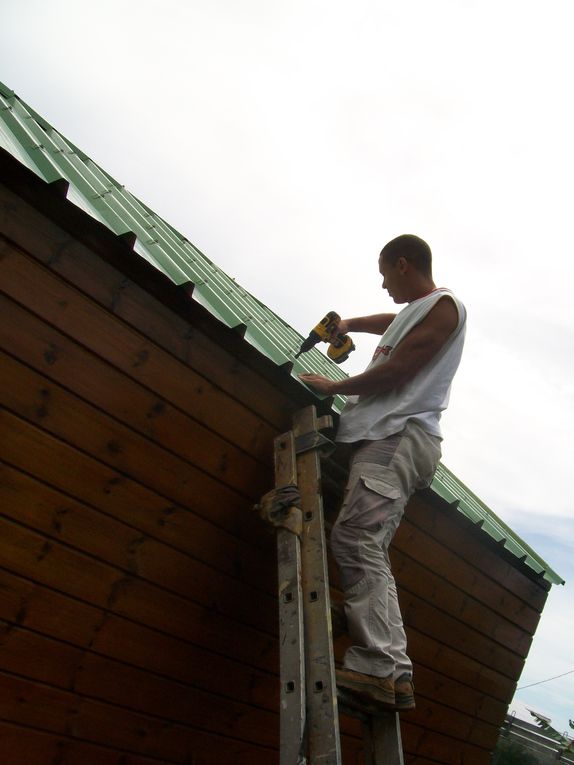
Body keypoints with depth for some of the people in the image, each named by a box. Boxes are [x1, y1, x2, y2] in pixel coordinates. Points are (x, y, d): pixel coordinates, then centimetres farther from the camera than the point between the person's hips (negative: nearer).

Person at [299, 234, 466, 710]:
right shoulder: (417, 311, 30)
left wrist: (333, 387, 1)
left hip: (400, 437, -11)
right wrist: (348, 325, 56)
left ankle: (382, 666, -29)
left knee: (356, 539, -24)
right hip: (386, 438, 11)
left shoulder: (443, 305, 0)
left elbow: (392, 374, -10)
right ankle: (388, 673, -4)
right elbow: (389, 323, 57)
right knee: (367, 547, 0)